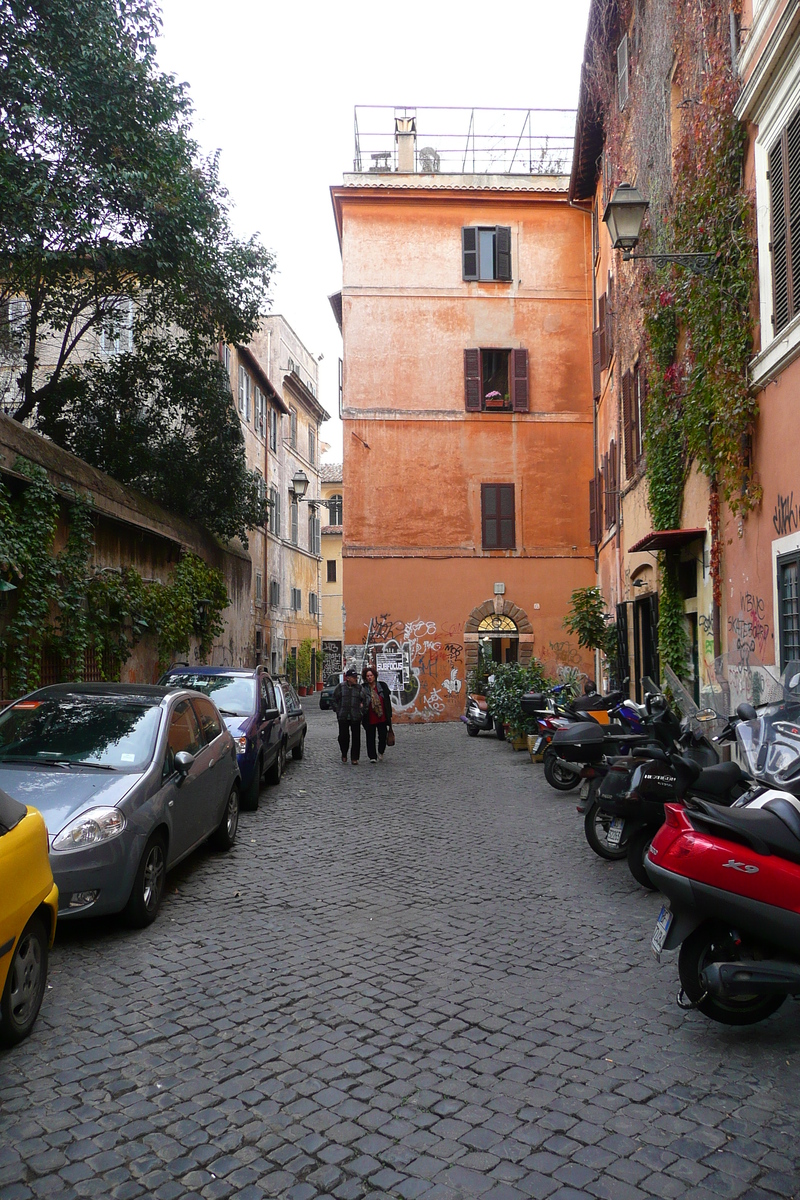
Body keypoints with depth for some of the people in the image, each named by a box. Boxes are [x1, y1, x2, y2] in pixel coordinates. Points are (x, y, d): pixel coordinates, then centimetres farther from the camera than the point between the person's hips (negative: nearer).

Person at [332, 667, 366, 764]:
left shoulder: (359, 688, 7)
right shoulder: (340, 687, 4)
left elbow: (365, 701, 14)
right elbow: (333, 701, 10)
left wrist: (361, 712, 5)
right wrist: (338, 711, 3)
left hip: (356, 718, 1)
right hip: (343, 718, -1)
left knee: (356, 738, -1)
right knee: (343, 736, 0)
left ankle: (354, 758, 7)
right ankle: (344, 754, 25)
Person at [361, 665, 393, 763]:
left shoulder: (382, 685, 3)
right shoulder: (363, 688, -3)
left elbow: (388, 701, 7)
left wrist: (389, 715, 6)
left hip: (382, 718, 2)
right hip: (370, 719, -2)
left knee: (383, 736, 5)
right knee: (370, 738, 2)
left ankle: (380, 752, 31)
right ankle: (372, 756, 13)